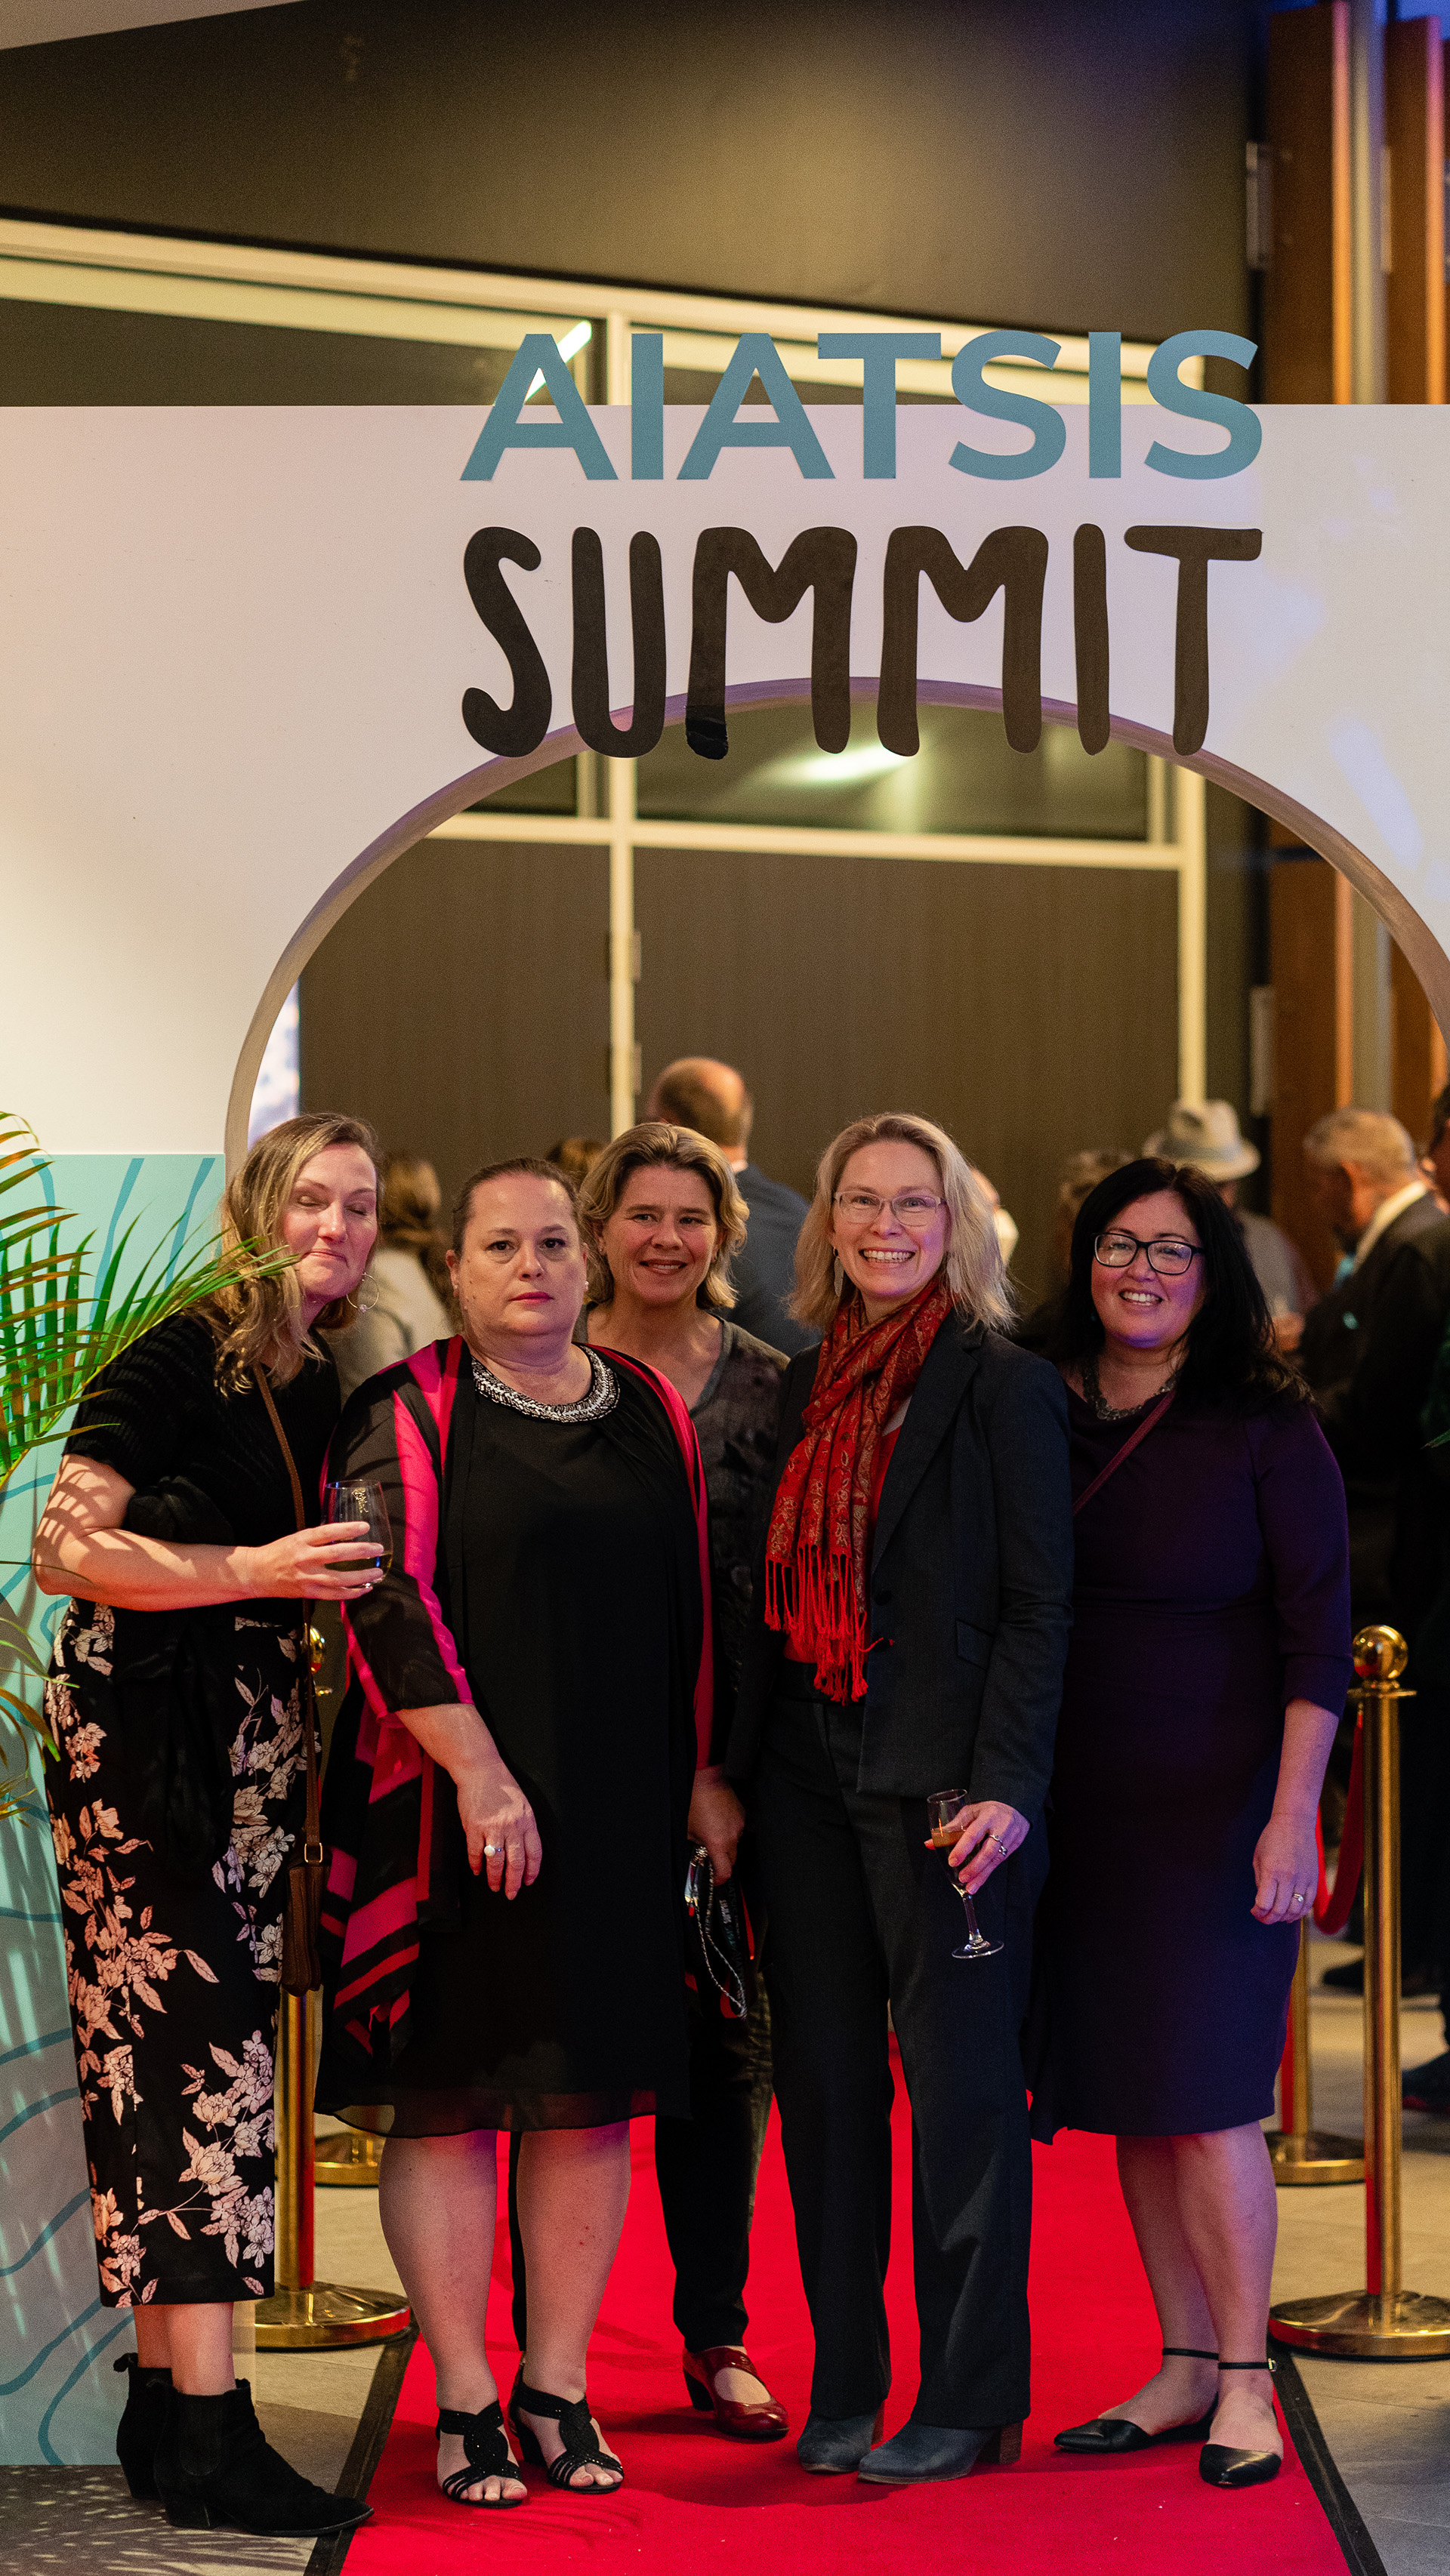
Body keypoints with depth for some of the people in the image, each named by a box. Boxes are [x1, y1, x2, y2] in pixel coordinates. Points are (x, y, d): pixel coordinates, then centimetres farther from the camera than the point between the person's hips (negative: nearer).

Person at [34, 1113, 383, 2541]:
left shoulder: (332, 1393, 14)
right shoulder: (177, 1361, -9)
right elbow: (66, 1547, -15)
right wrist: (259, 1571, -19)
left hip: (253, 1759, 8)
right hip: (136, 1739, -8)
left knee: (201, 2072, 8)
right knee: (198, 2060, -12)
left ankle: (162, 2403, 13)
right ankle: (210, 2437, -12)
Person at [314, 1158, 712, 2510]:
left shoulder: (655, 1415, 12)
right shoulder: (408, 1416, -3)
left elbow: (695, 1602, 17)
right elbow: (388, 1600, -11)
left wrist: (700, 1774, 12)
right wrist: (479, 1772, -18)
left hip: (620, 1819, 4)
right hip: (457, 1817, -4)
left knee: (595, 2101, 6)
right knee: (446, 2097, -1)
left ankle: (558, 2389, 15)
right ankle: (464, 2403, 7)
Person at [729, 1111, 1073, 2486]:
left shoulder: (1001, 1384, -5)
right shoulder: (807, 1385, 13)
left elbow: (1038, 1601, -8)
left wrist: (1005, 1787, -15)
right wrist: (737, 1769, 10)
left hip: (942, 1777, -6)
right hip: (808, 1776, 6)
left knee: (960, 2085, -1)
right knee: (822, 2079, 9)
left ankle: (968, 2399, 8)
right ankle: (844, 2384, 18)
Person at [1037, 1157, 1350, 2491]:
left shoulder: (1264, 1427, -5)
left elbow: (1317, 1637, -7)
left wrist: (1293, 1815, -14)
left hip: (1214, 1805, -5)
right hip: (1080, 1806, 5)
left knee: (1204, 2091, -7)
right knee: (1128, 2098, 7)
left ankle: (1245, 2382, 3)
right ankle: (1187, 2367, 17)